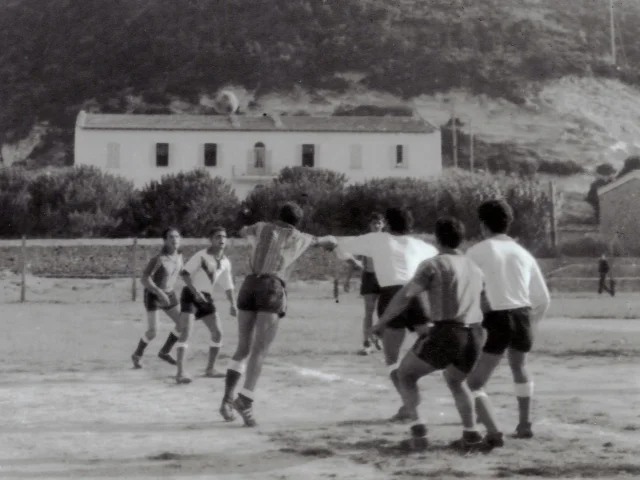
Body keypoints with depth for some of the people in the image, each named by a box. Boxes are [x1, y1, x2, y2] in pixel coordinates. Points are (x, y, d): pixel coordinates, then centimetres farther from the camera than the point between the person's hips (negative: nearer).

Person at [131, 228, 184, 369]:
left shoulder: (179, 256, -4)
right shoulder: (158, 259, -26)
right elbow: (144, 279, -28)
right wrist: (159, 292, -36)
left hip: (169, 295, 7)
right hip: (153, 295, -7)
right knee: (153, 331, -11)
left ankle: (165, 351, 20)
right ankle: (137, 355, 16)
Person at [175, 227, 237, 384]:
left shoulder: (225, 262, 5)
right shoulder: (202, 255, -14)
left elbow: (228, 285, 13)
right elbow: (185, 273, -19)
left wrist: (232, 304, 2)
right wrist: (195, 292, -29)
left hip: (206, 298, 7)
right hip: (190, 295, -7)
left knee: (218, 332, 4)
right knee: (186, 332, -17)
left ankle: (210, 369, 18)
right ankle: (180, 372, -20)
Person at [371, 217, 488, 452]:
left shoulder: (433, 265, -1)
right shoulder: (474, 269, 19)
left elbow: (405, 295, -7)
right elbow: (484, 305, 24)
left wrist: (381, 322, 0)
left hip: (446, 333, -6)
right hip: (474, 336, 6)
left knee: (405, 374, 13)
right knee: (455, 381, 31)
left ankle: (419, 431, 0)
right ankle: (471, 435, 17)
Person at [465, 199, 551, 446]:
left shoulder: (477, 252, 3)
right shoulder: (523, 253, 15)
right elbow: (543, 299, 17)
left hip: (496, 319, -5)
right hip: (523, 316, 5)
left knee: (473, 384, 3)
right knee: (519, 367, 34)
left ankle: (493, 432, -14)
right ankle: (524, 424, 35)